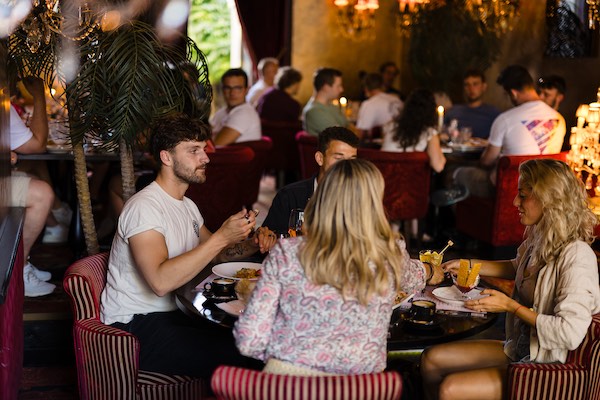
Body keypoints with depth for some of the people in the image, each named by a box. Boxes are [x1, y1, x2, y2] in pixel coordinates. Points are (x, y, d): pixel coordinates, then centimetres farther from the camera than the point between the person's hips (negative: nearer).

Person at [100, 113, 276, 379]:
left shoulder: (186, 205, 15)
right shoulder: (144, 207, -17)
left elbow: (213, 253, 25)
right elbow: (160, 282, -30)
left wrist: (252, 244, 3)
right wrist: (222, 237, -28)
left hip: (173, 314, 9)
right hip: (135, 326, -9)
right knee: (236, 357, -26)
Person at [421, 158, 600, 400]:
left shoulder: (576, 256, -25)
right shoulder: (539, 237, 1)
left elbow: (570, 333, -31)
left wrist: (510, 306, -23)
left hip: (546, 367, -9)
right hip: (519, 349, 9)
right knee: (431, 359, 4)